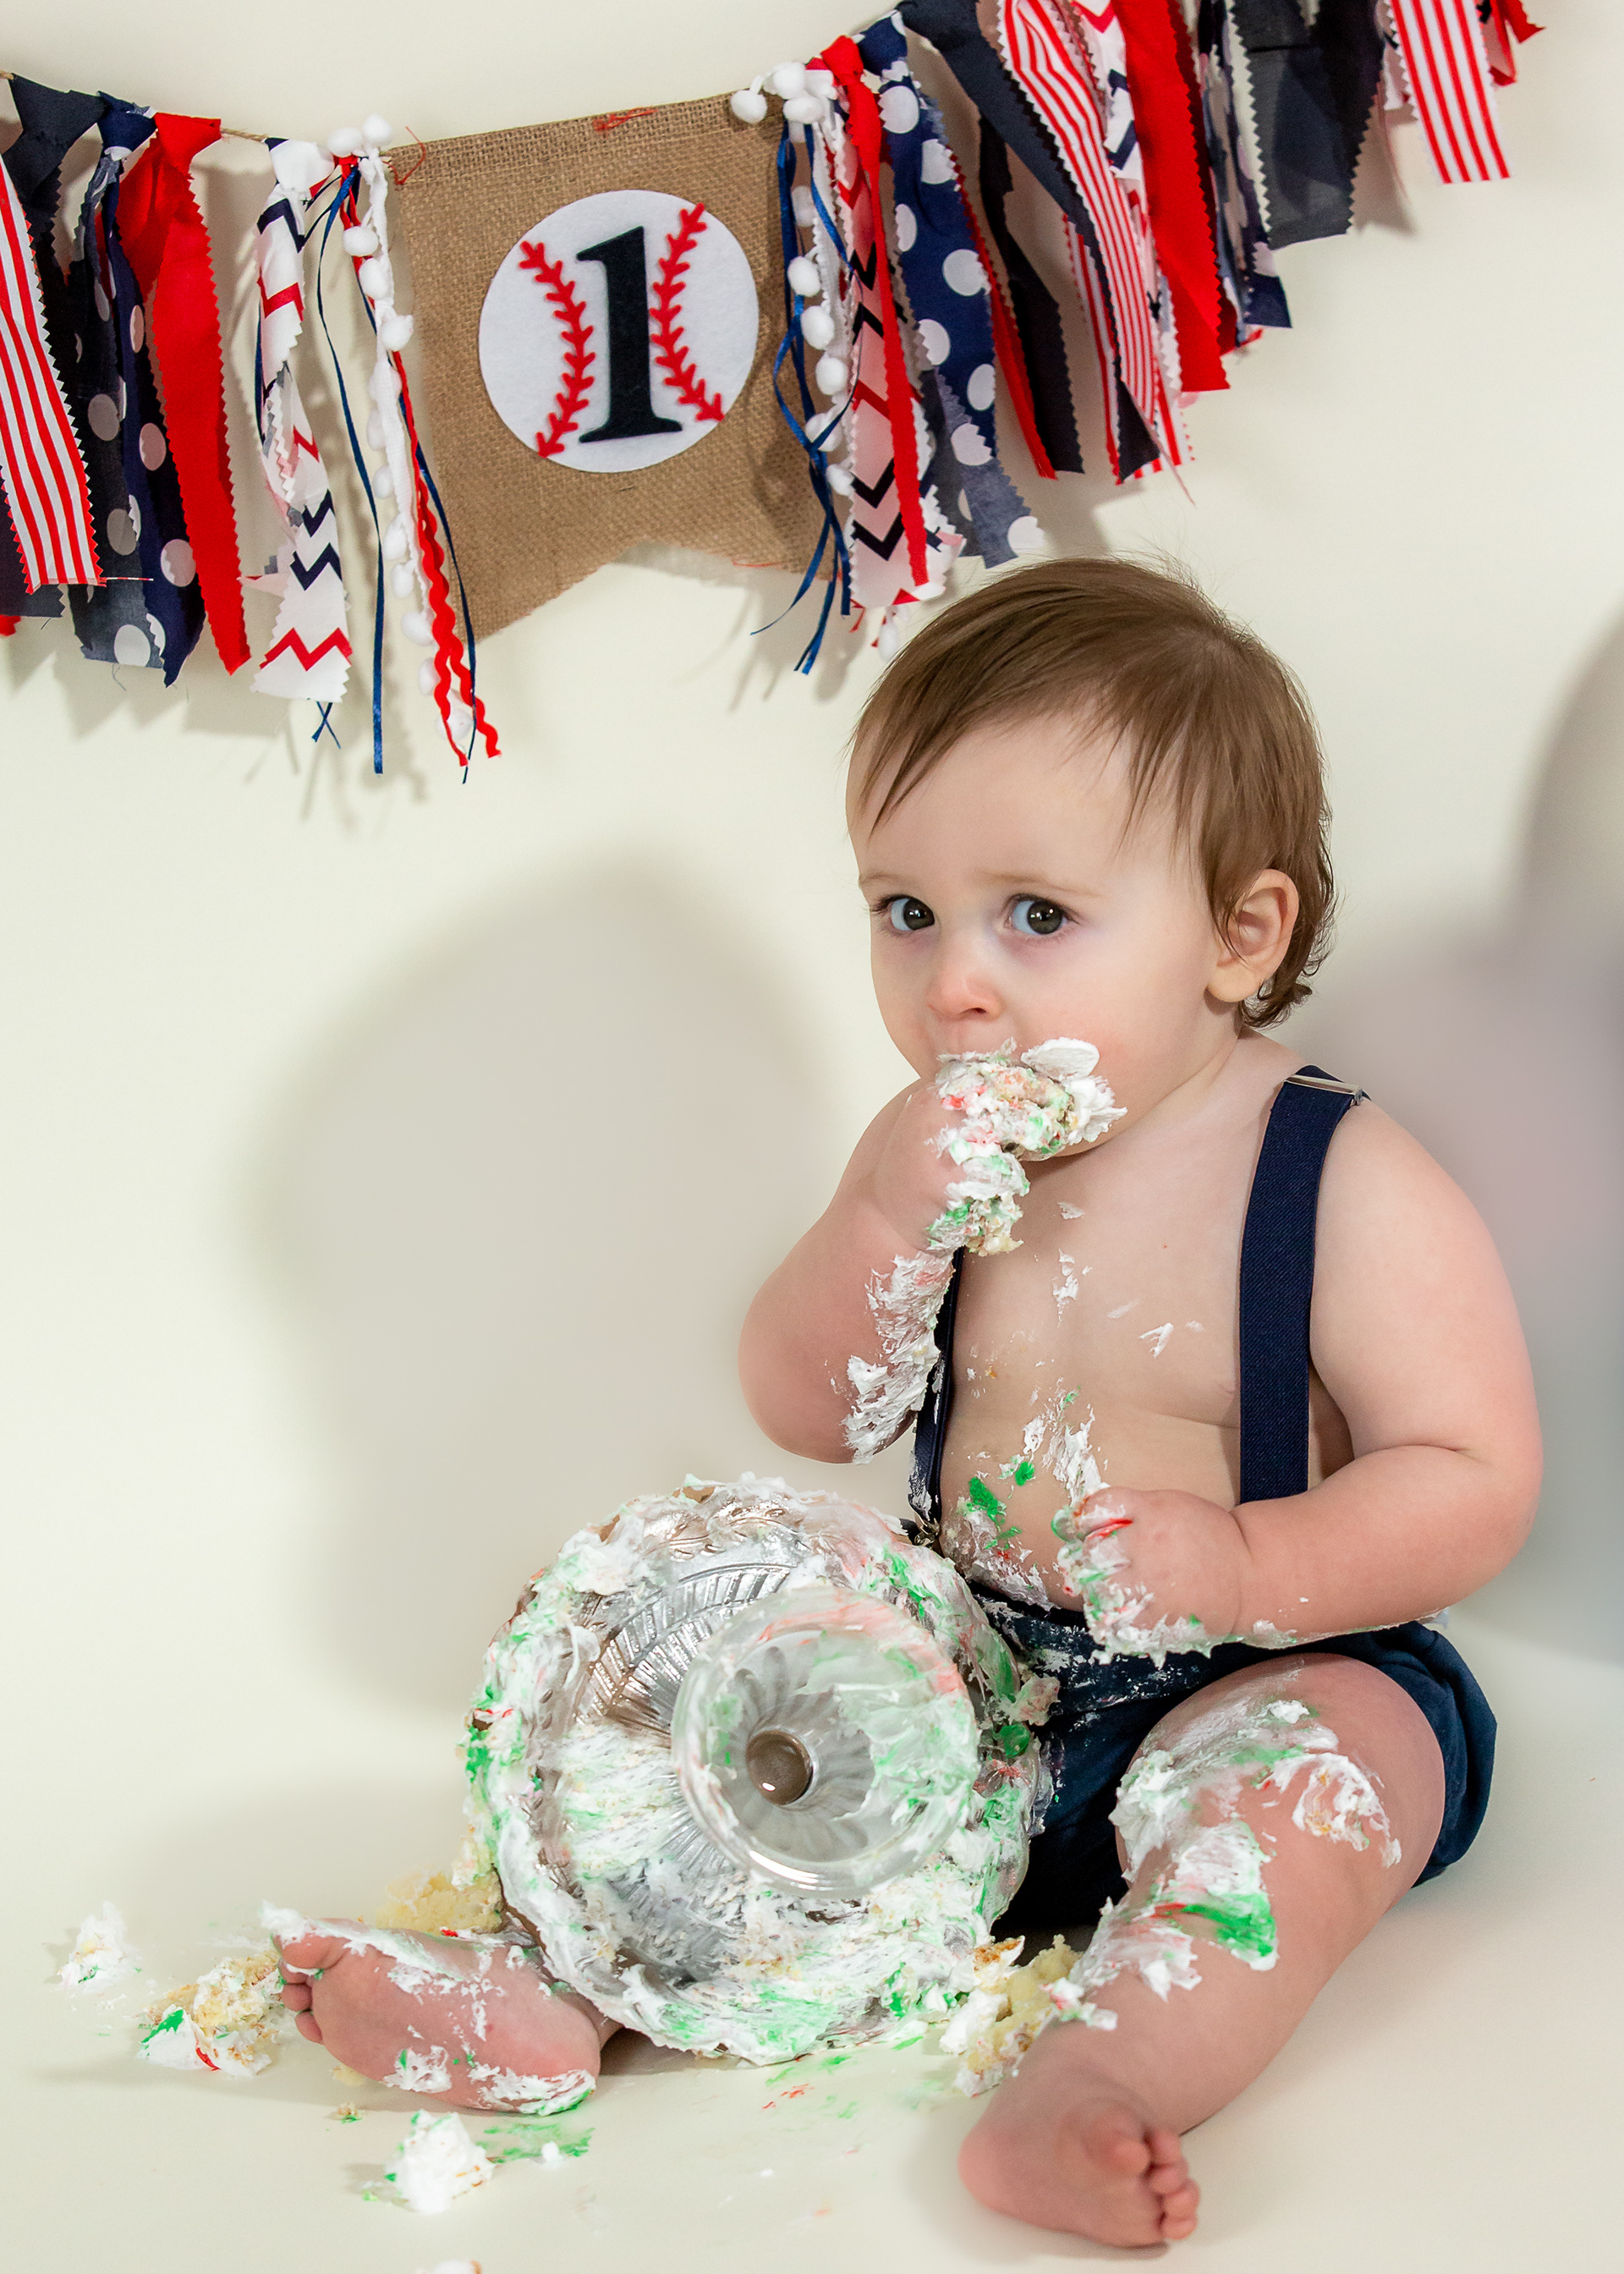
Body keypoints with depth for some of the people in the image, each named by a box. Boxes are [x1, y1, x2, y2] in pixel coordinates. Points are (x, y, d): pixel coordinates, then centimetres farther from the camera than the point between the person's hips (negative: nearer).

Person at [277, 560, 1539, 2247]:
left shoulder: (1348, 1189, -15)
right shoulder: (934, 1154, 0)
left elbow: (1473, 1479, -17)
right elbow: (805, 1417, 1)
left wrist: (1250, 1571, -34)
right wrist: (886, 1219, -18)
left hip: (1274, 1673, -5)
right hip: (970, 1664, 6)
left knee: (1297, 1772, -35)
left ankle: (1090, 2093, -49)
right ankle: (558, 1977, -10)